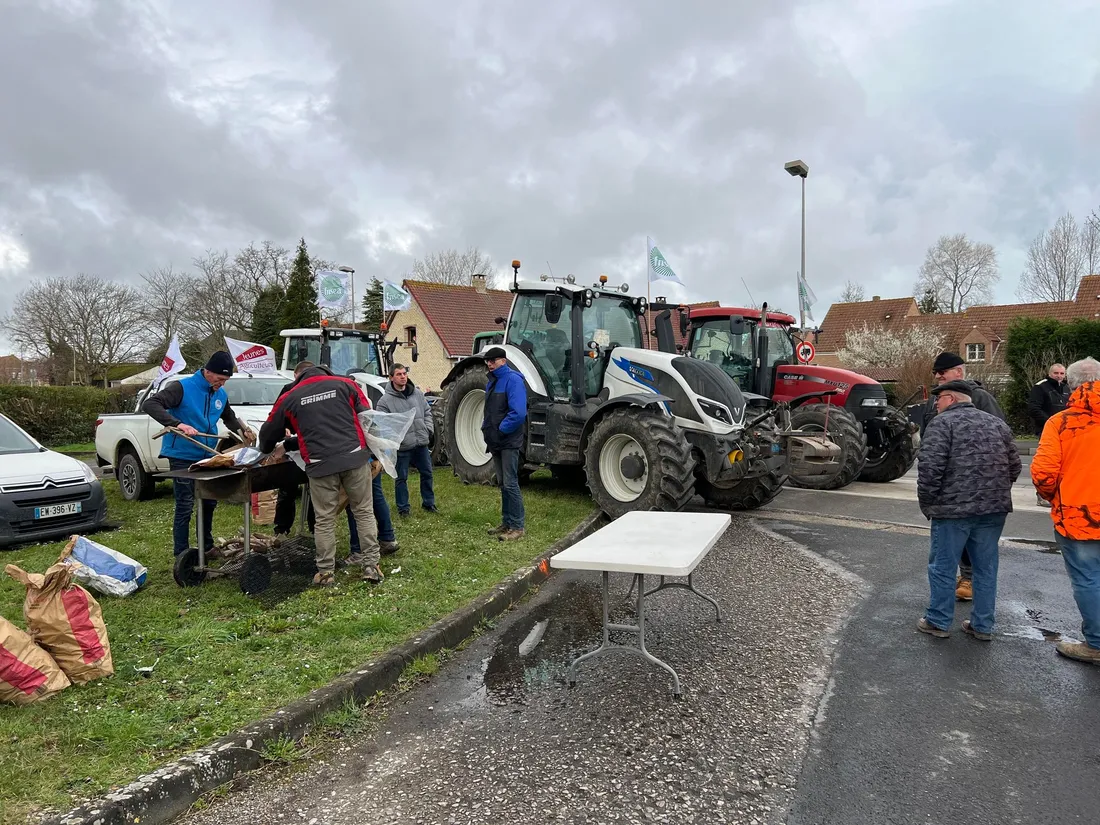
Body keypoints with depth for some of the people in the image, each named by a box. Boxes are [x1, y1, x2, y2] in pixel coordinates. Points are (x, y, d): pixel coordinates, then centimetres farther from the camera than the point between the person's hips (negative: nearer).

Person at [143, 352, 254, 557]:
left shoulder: (221, 394, 6)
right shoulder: (183, 387, -15)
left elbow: (229, 417, 25)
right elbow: (149, 405, -24)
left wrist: (242, 430, 7)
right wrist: (178, 424, -37)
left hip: (207, 456, 7)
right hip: (182, 457, -7)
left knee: (209, 502, 15)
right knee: (185, 507, -5)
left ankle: (207, 546, 31)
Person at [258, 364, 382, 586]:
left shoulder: (289, 398, 14)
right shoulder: (345, 384, 12)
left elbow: (268, 432, 24)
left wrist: (268, 449, 46)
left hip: (321, 465, 0)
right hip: (354, 457, 0)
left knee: (325, 520, 11)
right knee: (364, 512, 11)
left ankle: (325, 572, 17)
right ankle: (371, 565, 13)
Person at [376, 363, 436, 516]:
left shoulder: (418, 393, 7)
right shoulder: (385, 400, -9)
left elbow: (427, 412, 16)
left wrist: (429, 429, 4)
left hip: (422, 443, 5)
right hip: (402, 446, -5)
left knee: (427, 473, 15)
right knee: (401, 478, 6)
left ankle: (428, 502, 31)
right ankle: (403, 507, 20)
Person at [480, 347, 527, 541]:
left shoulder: (513, 380, -14)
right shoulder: (491, 381, 14)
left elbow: (518, 413, -23)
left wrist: (500, 430, -17)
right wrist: (487, 428, 8)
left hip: (509, 442, -9)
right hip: (496, 442, 9)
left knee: (510, 484, -6)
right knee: (503, 484, 15)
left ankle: (517, 526, 0)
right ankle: (506, 522, 24)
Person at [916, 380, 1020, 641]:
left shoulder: (943, 422, -6)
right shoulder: (997, 424, 15)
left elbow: (930, 466, -15)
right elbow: (1014, 465, 16)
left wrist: (926, 502, -4)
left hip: (953, 508, -6)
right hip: (994, 509, 6)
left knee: (943, 566, 6)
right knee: (986, 568, 14)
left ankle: (938, 622, 14)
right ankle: (982, 626, 23)